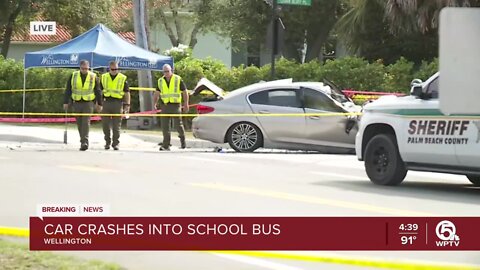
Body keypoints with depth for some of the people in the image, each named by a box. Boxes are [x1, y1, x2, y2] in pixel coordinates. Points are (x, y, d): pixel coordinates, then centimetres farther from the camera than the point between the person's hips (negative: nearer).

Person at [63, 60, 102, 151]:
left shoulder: (93, 77, 0)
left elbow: (98, 91, 7)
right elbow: (68, 90, 5)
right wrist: (66, 102, 1)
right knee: (79, 123, 7)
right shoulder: (73, 76, 2)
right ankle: (83, 141, 20)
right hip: (76, 103, 2)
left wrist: (99, 104, 8)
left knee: (86, 122, -14)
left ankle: (84, 142, -20)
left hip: (88, 103, -2)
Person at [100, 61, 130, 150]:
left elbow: (127, 93, 4)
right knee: (105, 124, 3)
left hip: (118, 103, -2)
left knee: (116, 125, -1)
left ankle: (116, 143, 5)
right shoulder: (104, 77, 10)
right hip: (106, 102, 2)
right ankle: (107, 142, 16)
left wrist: (127, 105, -3)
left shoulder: (123, 78, 3)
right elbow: (99, 90, 14)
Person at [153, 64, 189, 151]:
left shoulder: (178, 79, 0)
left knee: (178, 124, -5)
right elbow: (157, 94, 16)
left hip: (175, 105, -4)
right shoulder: (160, 81, 11)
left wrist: (186, 104, -2)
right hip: (165, 105, 4)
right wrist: (154, 104, 6)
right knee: (165, 126, 0)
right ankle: (166, 145, 3)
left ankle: (182, 139, 21)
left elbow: (185, 92, 3)